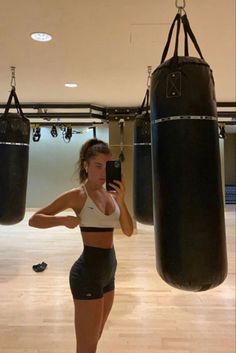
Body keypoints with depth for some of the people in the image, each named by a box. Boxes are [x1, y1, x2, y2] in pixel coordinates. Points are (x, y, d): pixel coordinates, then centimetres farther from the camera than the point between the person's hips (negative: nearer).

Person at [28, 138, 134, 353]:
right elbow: (34, 220, -12)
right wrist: (63, 220, -28)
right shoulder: (78, 195, -13)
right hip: (88, 272, -7)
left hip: (108, 271, 8)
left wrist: (121, 201, -14)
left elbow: (128, 231, -1)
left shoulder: (111, 193, 6)